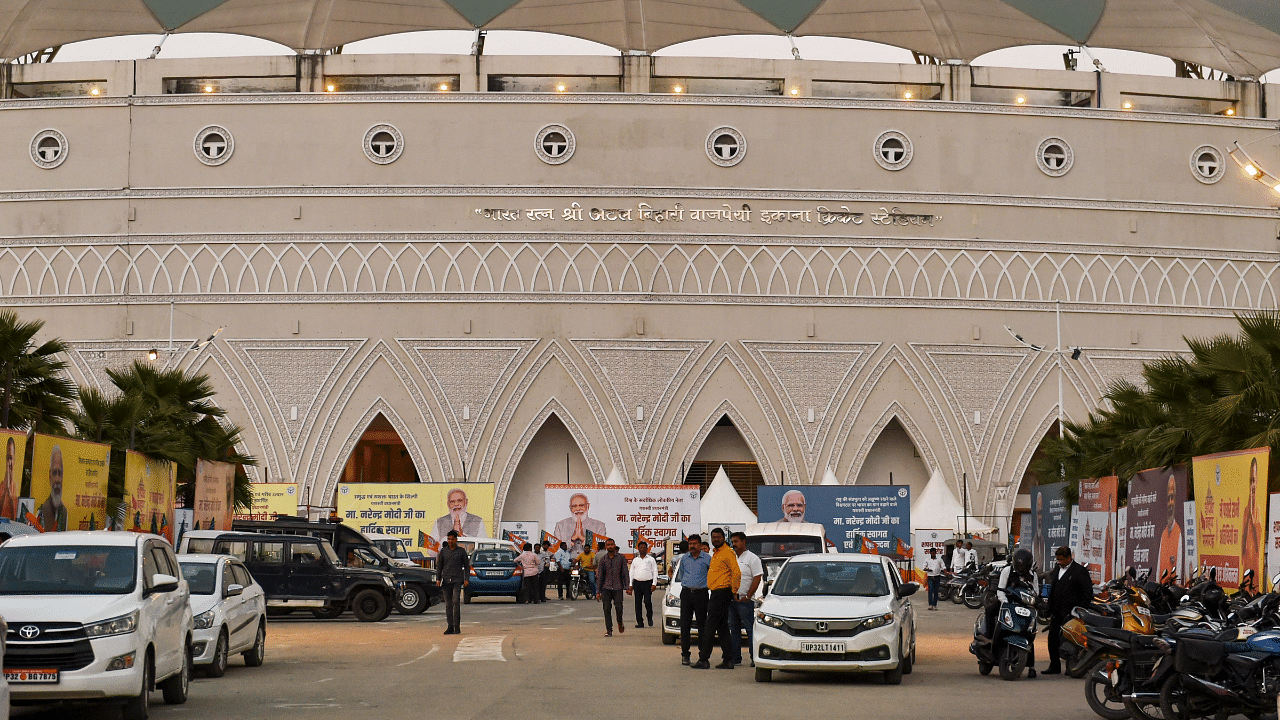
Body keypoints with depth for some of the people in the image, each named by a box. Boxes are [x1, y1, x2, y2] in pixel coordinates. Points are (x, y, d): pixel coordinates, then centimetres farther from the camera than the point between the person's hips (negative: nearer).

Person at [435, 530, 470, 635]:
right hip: (446, 581, 2)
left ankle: (457, 626, -12)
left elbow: (467, 566, 8)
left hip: (457, 580, -2)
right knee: (448, 604, 2)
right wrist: (438, 579, 3)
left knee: (456, 602, -16)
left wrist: (467, 579, -2)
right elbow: (439, 565, 12)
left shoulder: (461, 551, 5)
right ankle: (450, 627, 6)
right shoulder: (443, 551, 8)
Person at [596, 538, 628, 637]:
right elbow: (599, 576, 8)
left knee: (618, 608, -10)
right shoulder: (602, 560, 7)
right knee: (607, 609, -4)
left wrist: (627, 587, -3)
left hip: (618, 588, -1)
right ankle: (608, 630, 2)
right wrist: (598, 592, 4)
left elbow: (625, 573, 6)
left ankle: (620, 623, 20)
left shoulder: (621, 558, 5)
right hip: (606, 588, 1)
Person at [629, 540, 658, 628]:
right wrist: (631, 585, 9)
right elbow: (631, 573, 18)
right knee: (638, 603, 0)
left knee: (647, 601, -14)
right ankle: (640, 622, 3)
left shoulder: (651, 559, 9)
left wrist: (654, 584, -6)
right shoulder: (635, 560, 17)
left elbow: (655, 572, 5)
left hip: (648, 583, -3)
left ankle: (650, 617, 8)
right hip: (637, 583, 3)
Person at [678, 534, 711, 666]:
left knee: (702, 625, 1)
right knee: (685, 625, -3)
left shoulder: (707, 559, 0)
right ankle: (685, 654, -1)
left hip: (701, 594, -3)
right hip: (686, 593, 3)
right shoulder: (684, 558, 11)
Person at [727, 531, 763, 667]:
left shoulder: (752, 558, -3)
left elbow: (757, 578, -9)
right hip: (731, 599, 7)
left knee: (750, 629, -7)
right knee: (734, 629, 8)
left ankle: (754, 658, -7)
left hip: (745, 601, -7)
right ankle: (735, 658, 13)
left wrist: (747, 596, -14)